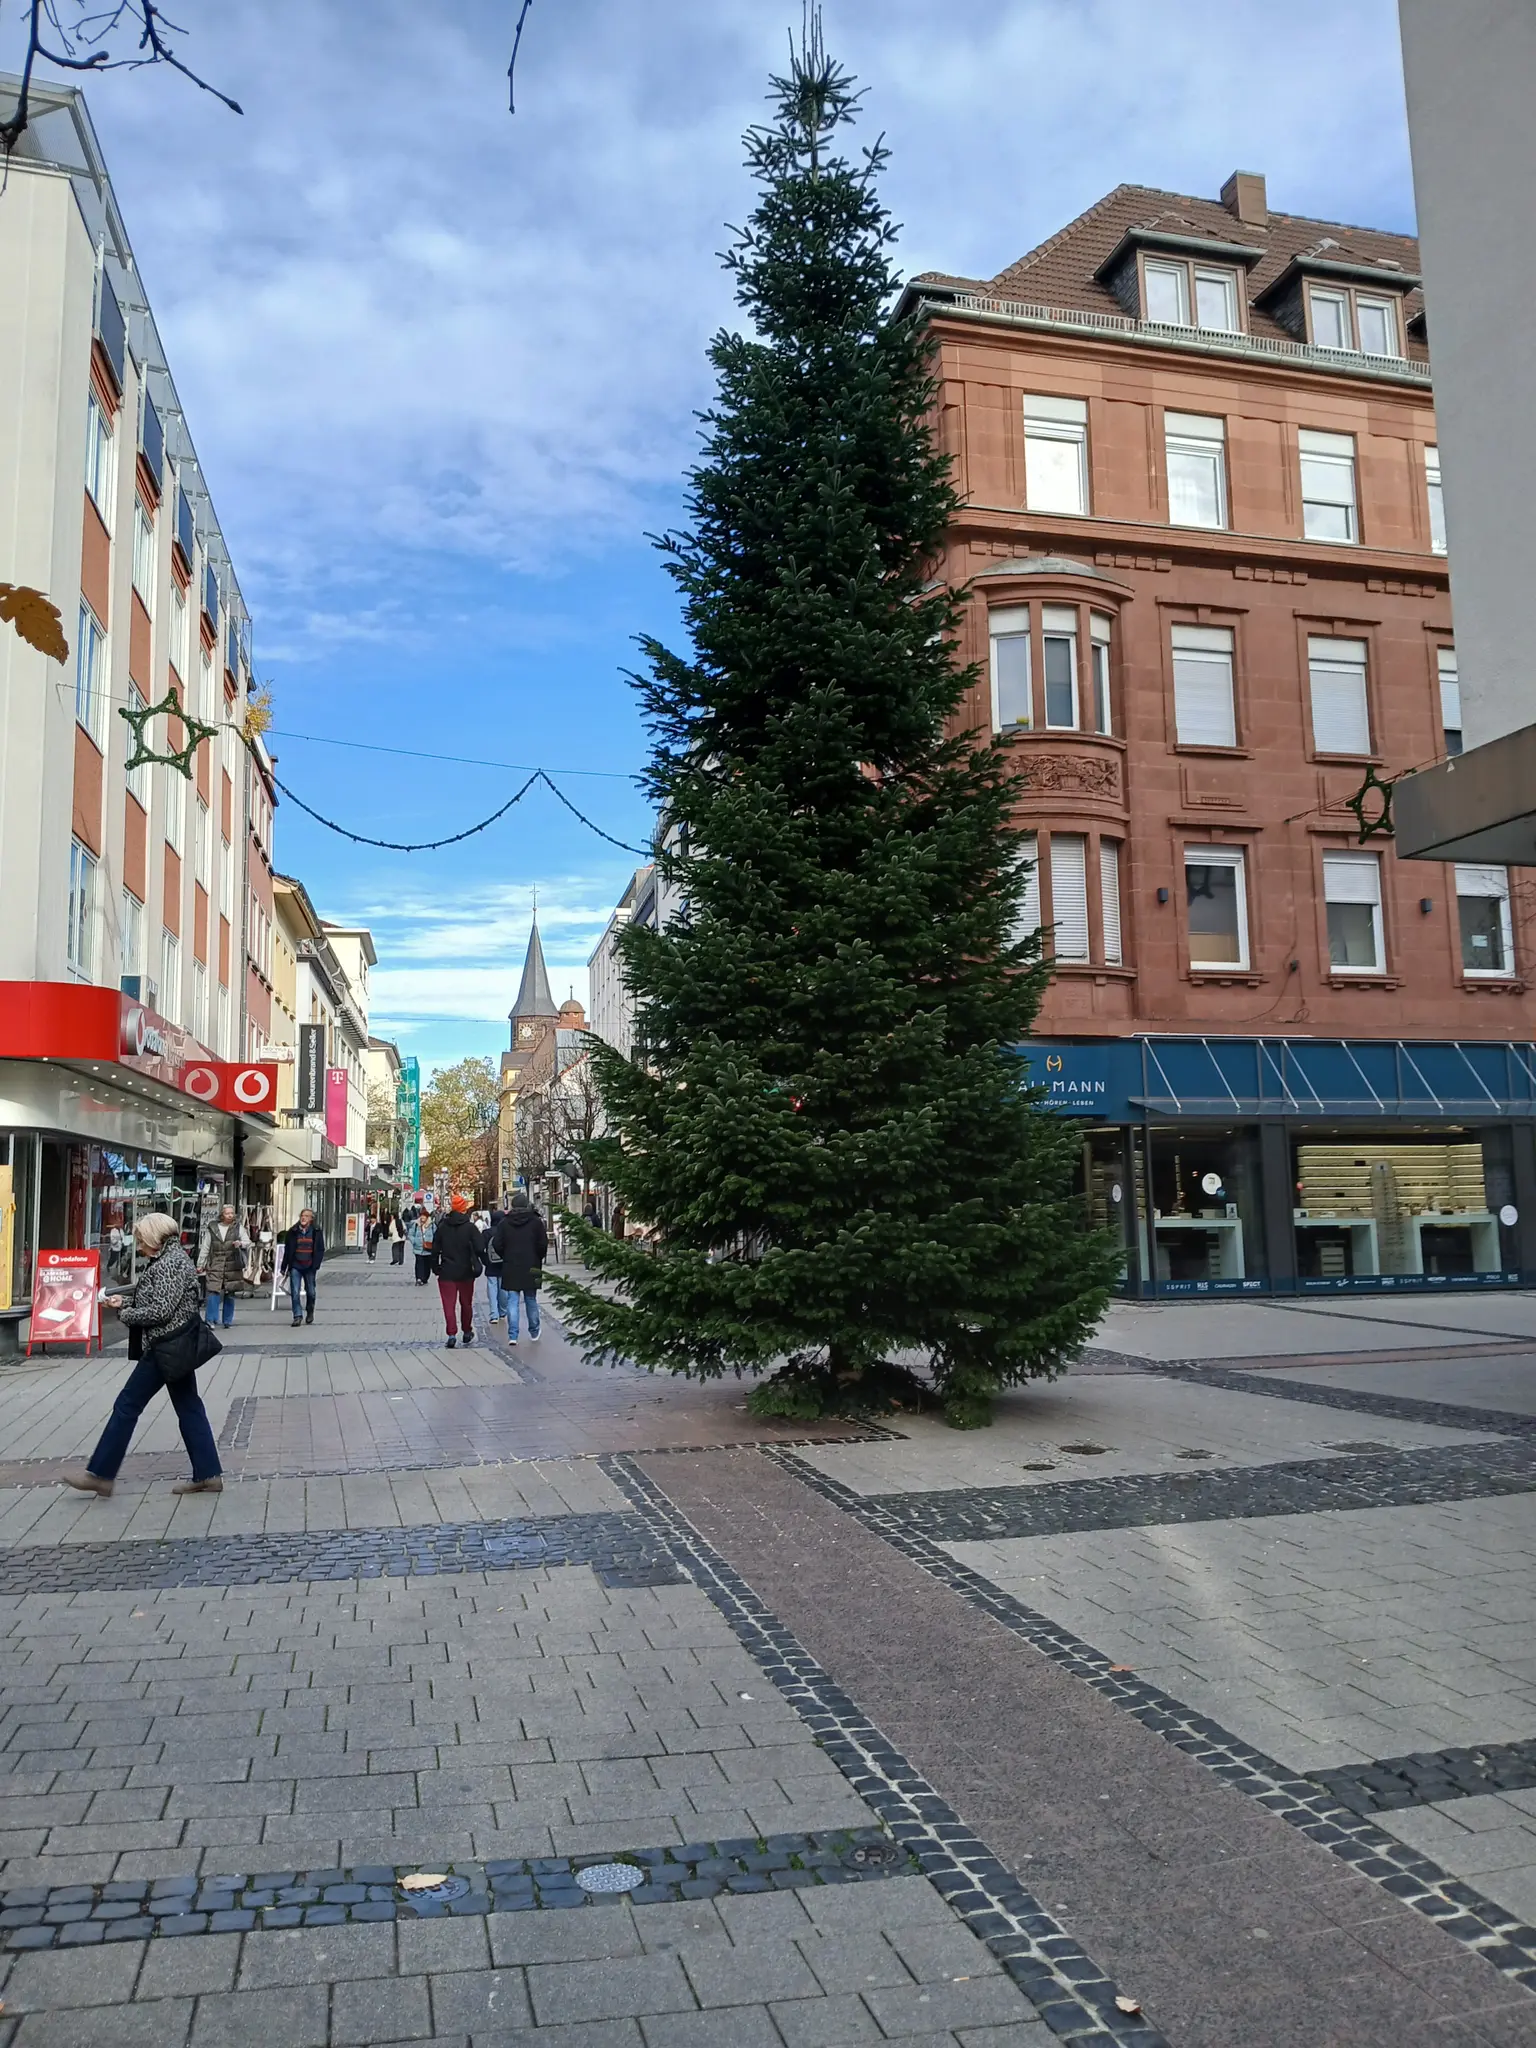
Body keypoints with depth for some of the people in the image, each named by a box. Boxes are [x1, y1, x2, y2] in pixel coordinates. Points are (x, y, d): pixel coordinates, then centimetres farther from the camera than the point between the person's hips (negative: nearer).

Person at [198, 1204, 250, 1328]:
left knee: (230, 1295, 6)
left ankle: (227, 1321, 16)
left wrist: (240, 1243, -20)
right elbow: (204, 1248, 8)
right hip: (215, 1266, -1)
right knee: (213, 1292, -13)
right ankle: (211, 1320, -9)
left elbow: (248, 1242, 2)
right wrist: (200, 1264, 6)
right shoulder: (212, 1228, 5)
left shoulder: (238, 1227, 6)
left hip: (232, 1266, 1)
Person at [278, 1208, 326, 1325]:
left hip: (309, 1267, 0)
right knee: (294, 1292, -6)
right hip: (295, 1266, 0)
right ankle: (297, 1316, 0)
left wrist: (316, 1265, -9)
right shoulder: (293, 1232, 2)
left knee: (310, 1292, 11)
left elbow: (320, 1250, 1)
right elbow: (287, 1250, 6)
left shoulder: (317, 1232, 0)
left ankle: (310, 1313, 32)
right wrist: (284, 1267, 4)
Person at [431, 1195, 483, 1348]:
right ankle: (467, 1332, 26)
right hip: (466, 1272, 0)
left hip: (446, 1272, 0)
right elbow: (480, 1248, -12)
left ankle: (451, 1335, -8)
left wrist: (435, 1267, 11)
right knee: (466, 1303, 16)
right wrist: (485, 1262, 4)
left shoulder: (442, 1227, -2)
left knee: (449, 1304, 1)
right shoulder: (470, 1227, -9)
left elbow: (435, 1249, 2)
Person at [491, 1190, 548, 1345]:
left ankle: (512, 1335, -5)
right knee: (531, 1300, 12)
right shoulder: (536, 1222, -3)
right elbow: (543, 1244, -5)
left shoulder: (504, 1223, -1)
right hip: (531, 1268, 0)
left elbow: (498, 1246, -2)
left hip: (510, 1268, 0)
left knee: (512, 1302, 2)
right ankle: (534, 1333, 21)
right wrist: (538, 1260, 11)